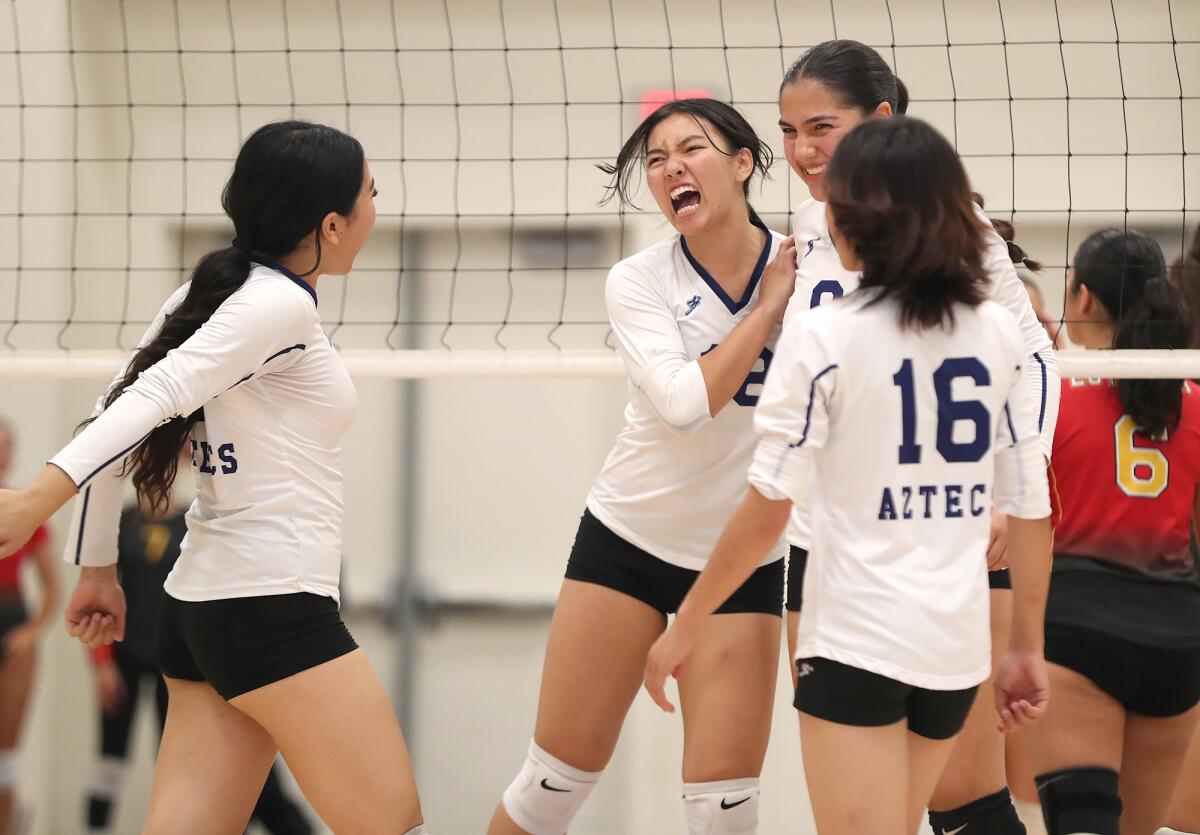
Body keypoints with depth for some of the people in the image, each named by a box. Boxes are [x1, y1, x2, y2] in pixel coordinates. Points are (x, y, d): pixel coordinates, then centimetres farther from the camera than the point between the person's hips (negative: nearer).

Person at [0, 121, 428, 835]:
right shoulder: (281, 305, -12)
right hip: (274, 608, -9)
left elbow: (120, 414, 12)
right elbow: (158, 397, -22)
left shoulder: (208, 295, 12)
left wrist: (97, 567, 16)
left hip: (200, 614, 9)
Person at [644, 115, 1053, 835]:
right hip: (958, 644, 5)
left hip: (858, 640, -5)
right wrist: (1028, 647, 15)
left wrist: (687, 624, -2)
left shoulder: (825, 335, -10)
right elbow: (1031, 506, 6)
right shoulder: (999, 331, 3)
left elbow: (767, 510, -11)